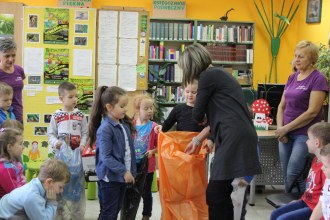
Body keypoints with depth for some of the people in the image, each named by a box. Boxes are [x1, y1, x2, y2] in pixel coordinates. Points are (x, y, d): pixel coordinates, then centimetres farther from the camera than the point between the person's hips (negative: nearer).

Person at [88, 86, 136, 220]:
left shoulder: (125, 124, 4)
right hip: (110, 177, -8)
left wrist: (131, 171, 12)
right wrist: (124, 171, -20)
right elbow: (106, 157, -23)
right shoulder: (105, 129, -21)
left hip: (122, 176, 8)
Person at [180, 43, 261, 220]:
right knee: (221, 194, 13)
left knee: (215, 194, -5)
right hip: (240, 137, 9)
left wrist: (201, 118, 26)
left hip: (234, 139, -9)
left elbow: (198, 114, 2)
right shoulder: (219, 74, 24)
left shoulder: (207, 75, -4)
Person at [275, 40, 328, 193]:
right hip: (286, 134, 6)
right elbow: (282, 106, 13)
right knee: (286, 174, 9)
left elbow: (312, 112, -16)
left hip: (305, 135, -6)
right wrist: (280, 128, -3)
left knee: (293, 175, -9)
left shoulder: (318, 79, -9)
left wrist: (286, 128, -14)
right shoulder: (292, 77, 11)